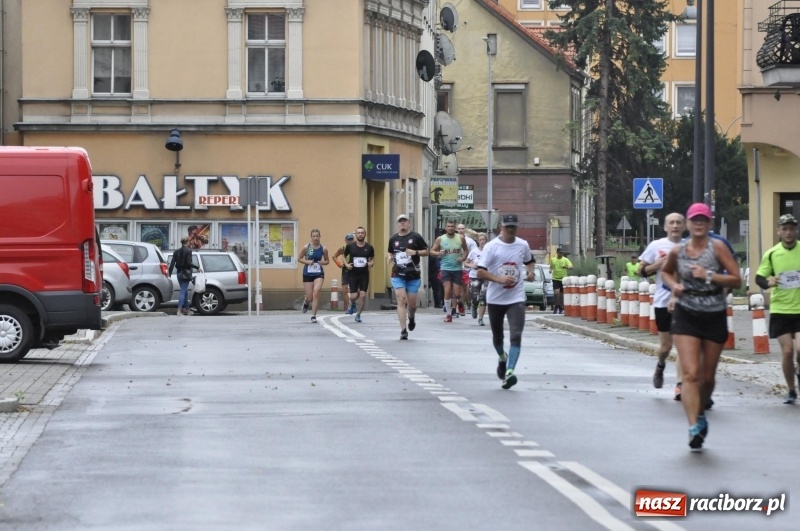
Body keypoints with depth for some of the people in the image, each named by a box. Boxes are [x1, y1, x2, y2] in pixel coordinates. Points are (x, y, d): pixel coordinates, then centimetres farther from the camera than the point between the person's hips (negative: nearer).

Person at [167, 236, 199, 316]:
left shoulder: (177, 252, 7)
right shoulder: (188, 251, -9)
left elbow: (172, 263, 4)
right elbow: (188, 263, -16)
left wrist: (170, 273, 8)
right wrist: (197, 267, -6)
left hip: (179, 273, 6)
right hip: (186, 273, -6)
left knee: (185, 291, 19)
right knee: (183, 292, -7)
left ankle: (186, 309, 25)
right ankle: (179, 311, -16)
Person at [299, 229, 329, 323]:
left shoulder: (323, 249, -2)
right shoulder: (307, 247, -5)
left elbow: (327, 261, 11)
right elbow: (299, 259, 4)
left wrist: (323, 262, -11)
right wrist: (307, 261, -14)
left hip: (319, 274, 0)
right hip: (307, 274, 0)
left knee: (316, 292, -21)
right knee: (309, 297, 4)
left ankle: (313, 316, -12)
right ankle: (306, 303, 44)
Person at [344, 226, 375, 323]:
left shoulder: (369, 248, 1)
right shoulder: (350, 246, -2)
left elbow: (372, 259, 13)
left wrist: (371, 264, -9)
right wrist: (346, 264, -6)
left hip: (364, 275, 1)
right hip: (352, 274, -1)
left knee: (363, 295, -6)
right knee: (354, 296, -6)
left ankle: (358, 314, 10)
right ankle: (352, 304, 31)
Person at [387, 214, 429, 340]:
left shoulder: (416, 237, -1)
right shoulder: (393, 239, 7)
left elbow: (426, 251, 2)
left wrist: (415, 252, -15)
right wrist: (390, 258, 0)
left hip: (413, 276, -1)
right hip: (398, 275, 1)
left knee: (412, 303, 6)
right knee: (401, 301, -11)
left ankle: (411, 318, 41)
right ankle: (403, 331, -11)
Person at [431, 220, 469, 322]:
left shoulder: (460, 238, 2)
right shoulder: (440, 239, -2)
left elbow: (466, 250, 15)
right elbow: (432, 251, 3)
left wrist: (463, 257, -4)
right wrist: (438, 253, -19)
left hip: (457, 269, 1)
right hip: (446, 268, -1)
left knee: (456, 293, 0)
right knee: (448, 290, -15)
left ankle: (454, 308, 32)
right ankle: (448, 314, -4)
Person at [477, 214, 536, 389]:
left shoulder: (523, 245, 2)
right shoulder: (491, 246, -8)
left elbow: (530, 261, 23)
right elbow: (480, 272, -11)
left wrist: (530, 271, 1)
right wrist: (499, 279, -25)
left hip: (516, 298, 1)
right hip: (495, 298, -1)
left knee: (516, 336, -16)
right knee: (497, 336, 15)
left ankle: (509, 372, -21)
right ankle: (502, 359, 46)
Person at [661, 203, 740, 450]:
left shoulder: (717, 247, -7)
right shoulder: (678, 251, 0)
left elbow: (736, 280, -10)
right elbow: (665, 272, 21)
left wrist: (709, 275, -22)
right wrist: (674, 285, 0)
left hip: (715, 318, 0)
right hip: (686, 316, 0)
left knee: (708, 377, 11)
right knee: (690, 374, -14)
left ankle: (700, 413, 38)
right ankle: (694, 428, -20)